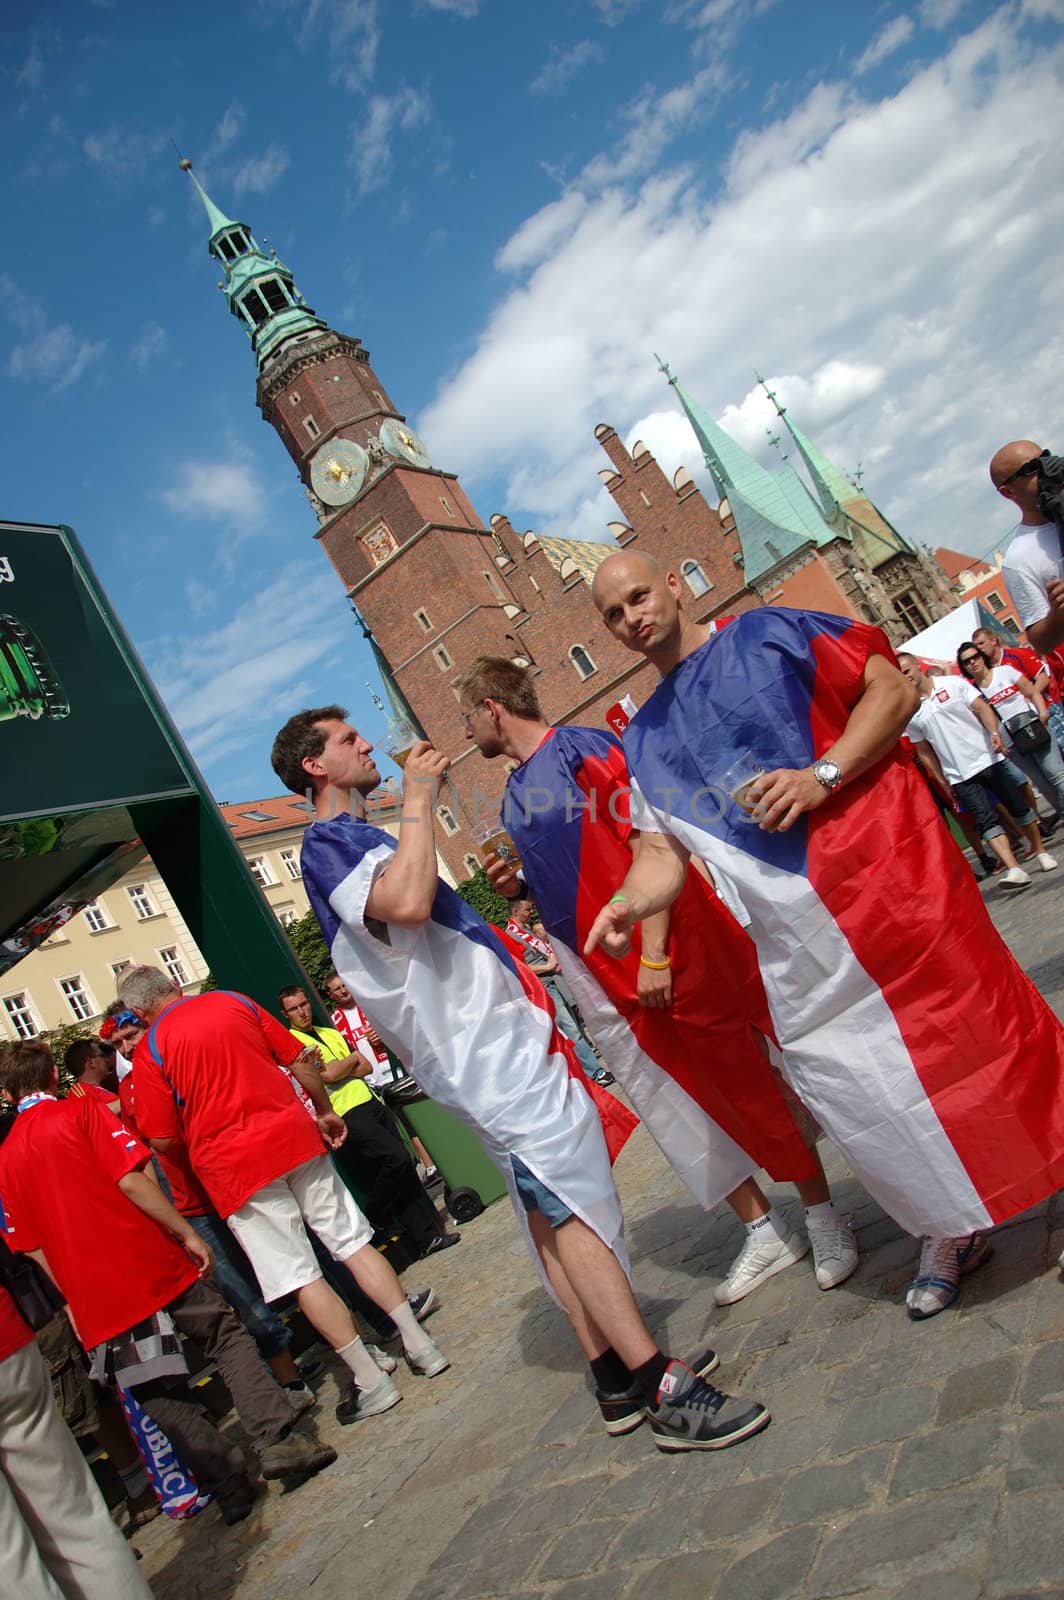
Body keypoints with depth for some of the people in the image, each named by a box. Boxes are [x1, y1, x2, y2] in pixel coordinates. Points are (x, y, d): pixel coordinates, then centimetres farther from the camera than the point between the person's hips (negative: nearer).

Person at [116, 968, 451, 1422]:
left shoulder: (149, 1048, -3)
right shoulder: (233, 1002, 8)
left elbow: (162, 1139, -4)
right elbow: (301, 1063, 9)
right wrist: (325, 1112, 22)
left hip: (232, 1164, -4)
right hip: (294, 1135, 4)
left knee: (300, 1277, 4)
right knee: (354, 1243, 13)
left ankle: (371, 1381, 9)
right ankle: (420, 1344, 17)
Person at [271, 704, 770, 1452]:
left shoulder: (357, 840, 23)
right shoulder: (328, 846, -10)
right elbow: (407, 901, -31)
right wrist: (418, 796, -21)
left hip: (495, 1038, 10)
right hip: (486, 1048, -10)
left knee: (553, 1210, 11)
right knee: (573, 1203, -11)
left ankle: (619, 1379, 20)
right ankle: (663, 1392, -5)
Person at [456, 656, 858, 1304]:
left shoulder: (583, 750, -12)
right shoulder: (515, 797, 13)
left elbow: (648, 844, -19)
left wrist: (654, 952, -23)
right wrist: (519, 887, 3)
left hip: (669, 957, -8)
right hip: (600, 973, 8)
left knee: (746, 1075, 4)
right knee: (674, 1099, 12)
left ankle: (824, 1219, 22)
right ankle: (765, 1232, 27)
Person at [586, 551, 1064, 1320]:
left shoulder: (768, 634, 2)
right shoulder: (646, 738, 13)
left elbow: (894, 688, -4)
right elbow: (665, 848, 7)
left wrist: (821, 775, -18)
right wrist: (629, 903, -14)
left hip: (887, 875, -4)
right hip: (798, 935, 4)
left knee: (967, 1028, 2)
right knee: (853, 1090, 8)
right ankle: (954, 1229, 30)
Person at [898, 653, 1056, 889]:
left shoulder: (953, 683, 0)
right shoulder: (910, 712, 2)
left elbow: (982, 708, -4)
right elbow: (923, 751, 8)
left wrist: (994, 732, -21)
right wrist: (942, 781, 6)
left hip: (989, 758, 0)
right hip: (960, 776, 0)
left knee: (1018, 807, 8)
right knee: (985, 820, -11)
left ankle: (1039, 850, 28)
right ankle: (1013, 868, -16)